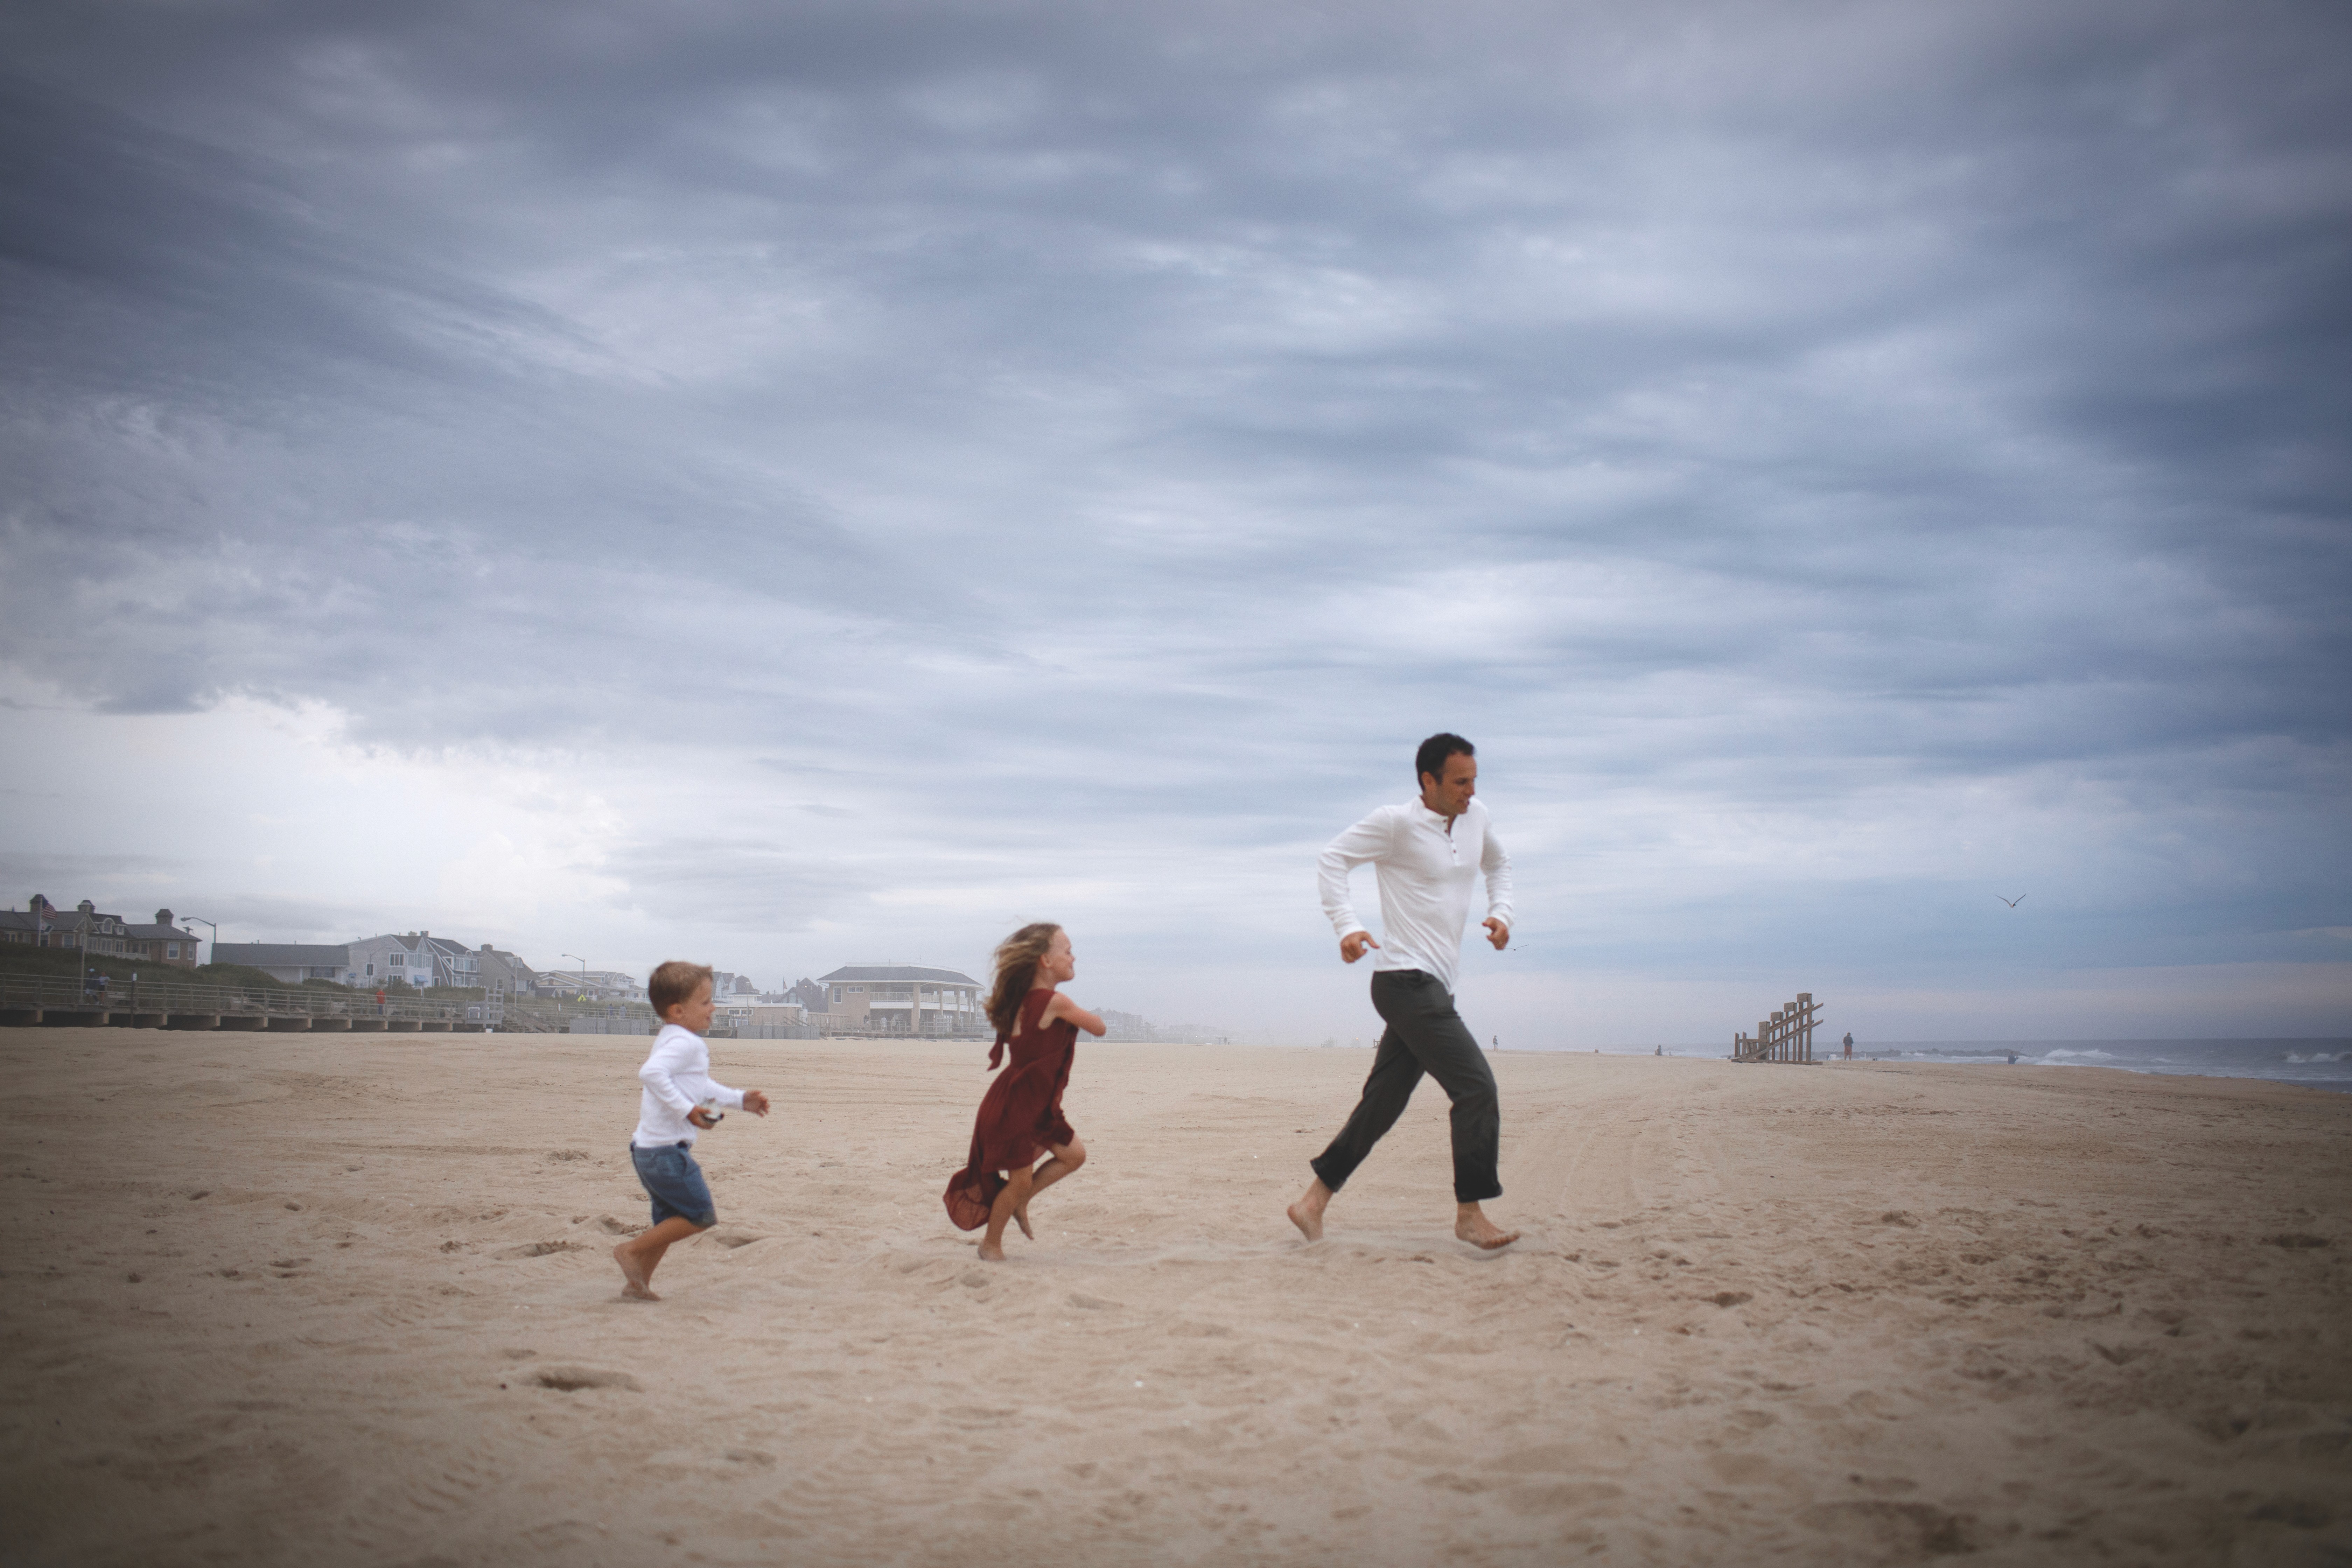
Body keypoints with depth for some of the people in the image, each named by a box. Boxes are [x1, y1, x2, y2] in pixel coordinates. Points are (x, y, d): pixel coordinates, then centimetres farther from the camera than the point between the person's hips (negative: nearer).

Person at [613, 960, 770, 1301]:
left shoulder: (672, 1042, 19)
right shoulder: (686, 1043, -16)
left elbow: (702, 1088, 32)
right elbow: (651, 1073, -35)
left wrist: (740, 1100, 30)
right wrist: (686, 1110, -31)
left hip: (647, 1150, 11)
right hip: (667, 1150, -11)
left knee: (670, 1219, 19)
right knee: (700, 1215, -3)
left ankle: (638, 1282, 23)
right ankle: (633, 1250, 1)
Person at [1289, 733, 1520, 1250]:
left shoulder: (1475, 818, 12)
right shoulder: (1397, 823, -10)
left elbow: (1498, 863, 30)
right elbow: (1334, 859, -7)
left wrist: (1500, 912, 13)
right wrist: (1347, 926, -18)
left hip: (1432, 989, 8)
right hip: (1406, 980, -8)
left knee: (1383, 1103, 9)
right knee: (1477, 1088, -11)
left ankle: (1314, 1202, 15)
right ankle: (1469, 1213, -1)